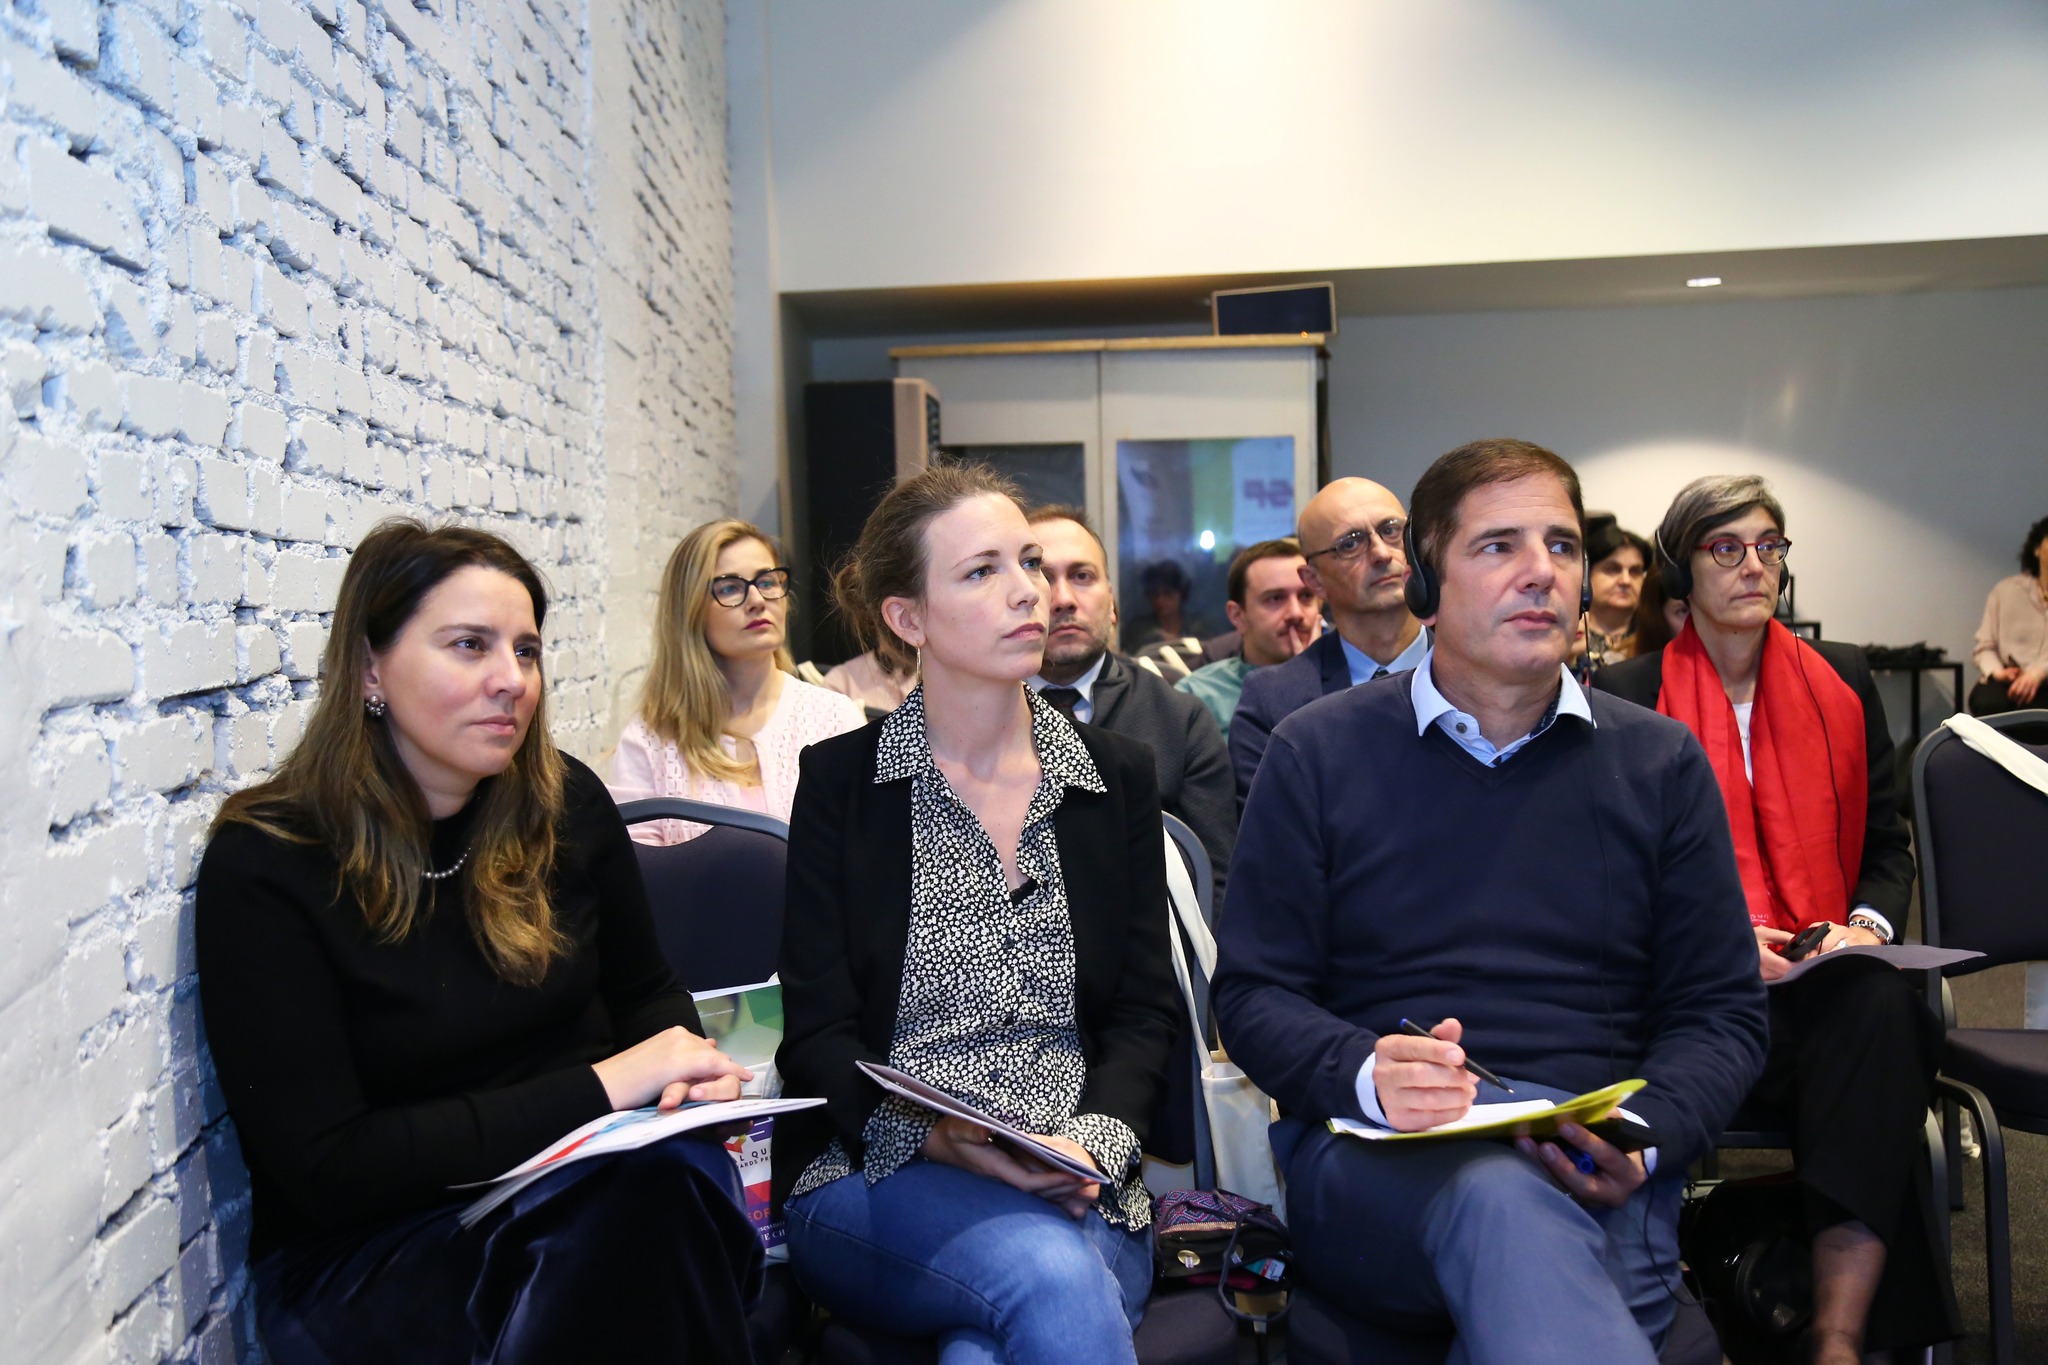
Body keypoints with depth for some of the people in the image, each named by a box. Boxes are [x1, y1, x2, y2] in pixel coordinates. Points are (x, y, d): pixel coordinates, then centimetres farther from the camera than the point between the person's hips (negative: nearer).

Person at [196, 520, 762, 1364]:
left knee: (666, 1178, -33)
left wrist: (682, 1065, -7)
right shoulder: (263, 868, -11)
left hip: (588, 1185, 5)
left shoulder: (567, 805, 2)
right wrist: (596, 1087, -20)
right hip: (364, 1246, -4)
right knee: (649, 1193, -35)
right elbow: (323, 1168, -15)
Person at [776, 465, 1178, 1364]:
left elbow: (1145, 1010, 8)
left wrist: (1091, 1140, -11)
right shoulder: (841, 781, 2)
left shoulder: (1117, 776, 10)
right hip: (877, 1178, -1)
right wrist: (941, 1138, -18)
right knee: (1050, 1272, -32)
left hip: (1080, 1191, 2)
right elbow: (816, 1030, -1)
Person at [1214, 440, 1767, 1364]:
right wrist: (1366, 1074, -17)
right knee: (1499, 1193, -37)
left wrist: (1642, 1139, -9)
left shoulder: (1662, 764, 14)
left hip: (1598, 1178, 2)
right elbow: (1252, 992, 5)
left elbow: (1722, 1010, 12)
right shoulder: (1317, 754, 8)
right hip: (1373, 1164, -1)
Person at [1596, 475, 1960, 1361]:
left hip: (1831, 979, 3)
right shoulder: (1624, 696, 5)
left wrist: (1866, 925, -6)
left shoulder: (1842, 681, 15)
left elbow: (1888, 845, 16)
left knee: (1882, 1006, -33)